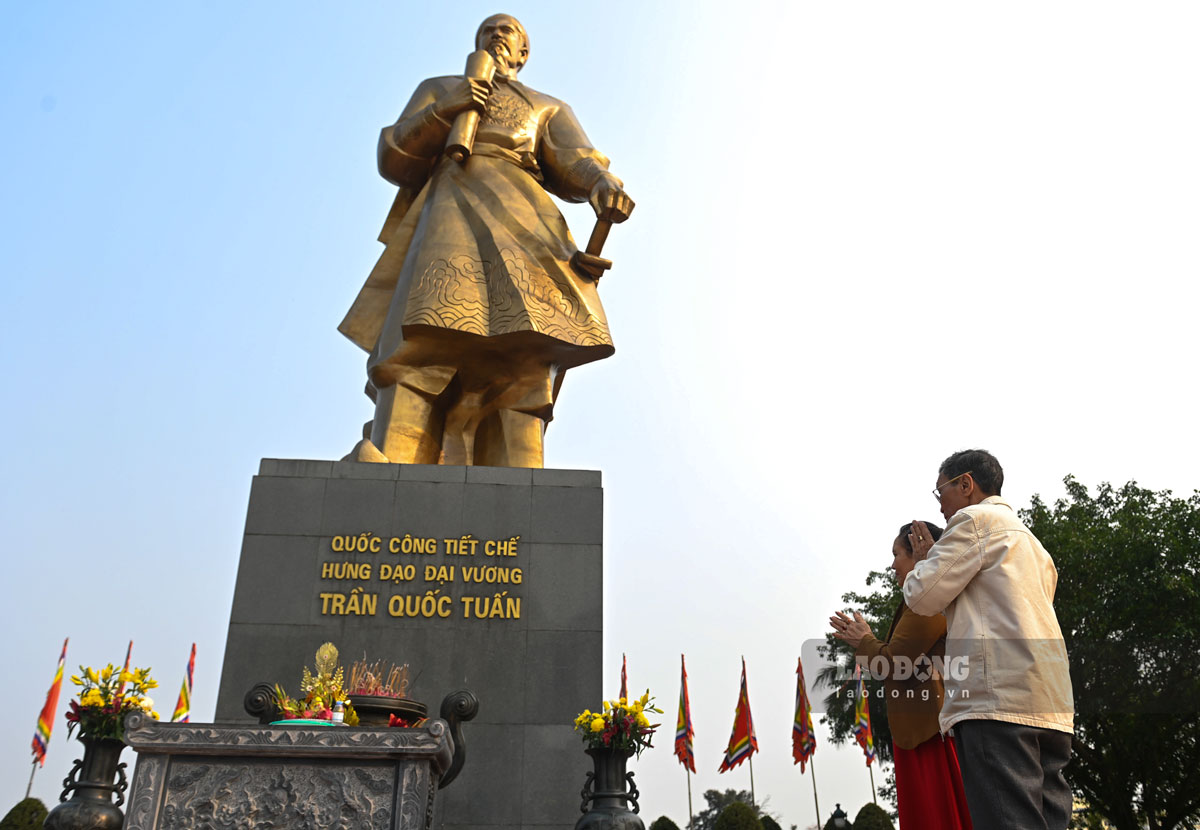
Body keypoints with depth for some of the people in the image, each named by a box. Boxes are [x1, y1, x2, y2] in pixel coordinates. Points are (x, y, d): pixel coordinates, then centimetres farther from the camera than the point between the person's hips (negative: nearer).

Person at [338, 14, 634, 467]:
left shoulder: (550, 110, 33)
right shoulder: (437, 89, 34)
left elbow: (576, 170, 12)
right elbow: (395, 161, 18)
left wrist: (604, 186, -14)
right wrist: (445, 111, -1)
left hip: (520, 221, 1)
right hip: (451, 210, -1)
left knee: (518, 361, -24)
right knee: (427, 341, -29)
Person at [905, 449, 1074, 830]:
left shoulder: (975, 518, 2)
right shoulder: (1028, 538, 30)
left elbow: (922, 596, -2)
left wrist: (925, 560, 18)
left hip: (999, 698, -9)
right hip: (1049, 705, 9)